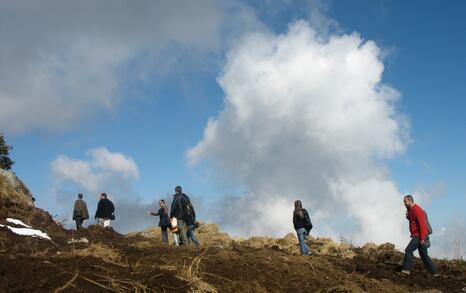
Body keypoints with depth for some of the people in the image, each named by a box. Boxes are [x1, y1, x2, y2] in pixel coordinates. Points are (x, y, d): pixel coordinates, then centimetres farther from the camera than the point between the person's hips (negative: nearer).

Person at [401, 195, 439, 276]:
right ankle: (434, 272, 16)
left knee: (408, 250, -13)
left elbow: (422, 224, -21)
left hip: (419, 236, -10)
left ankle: (406, 269, -13)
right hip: (417, 236, 10)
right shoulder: (410, 210, 16)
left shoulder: (416, 209, -15)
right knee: (424, 255, 12)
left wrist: (422, 238, -25)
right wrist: (408, 216, 4)